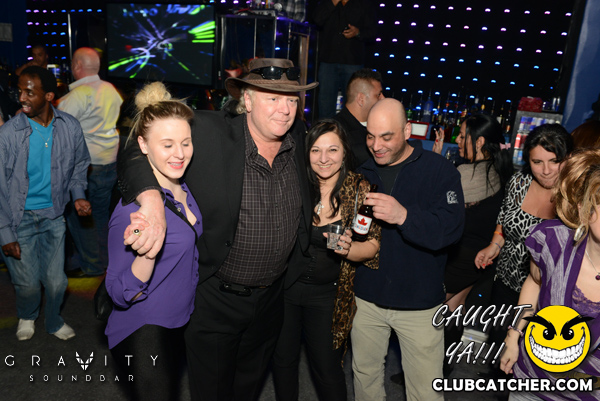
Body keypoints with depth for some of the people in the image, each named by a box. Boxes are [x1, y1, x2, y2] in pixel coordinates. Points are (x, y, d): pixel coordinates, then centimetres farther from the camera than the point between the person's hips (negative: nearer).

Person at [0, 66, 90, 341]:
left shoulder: (70, 127, -8)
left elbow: (79, 165, 10)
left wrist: (77, 194, -8)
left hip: (53, 215, 2)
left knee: (56, 281, 9)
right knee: (27, 283, 8)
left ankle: (53, 321, 40)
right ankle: (26, 317, 44)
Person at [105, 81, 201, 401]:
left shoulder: (184, 191, -1)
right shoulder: (133, 207, -27)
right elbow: (121, 294, -25)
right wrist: (147, 252, -41)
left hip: (178, 325, 8)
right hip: (143, 335, -8)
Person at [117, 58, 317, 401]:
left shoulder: (299, 137, -5)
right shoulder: (210, 133, -21)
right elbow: (141, 148, -24)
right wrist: (151, 199, -40)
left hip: (272, 296, 4)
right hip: (214, 296, -4)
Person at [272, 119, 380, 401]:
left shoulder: (360, 190, -10)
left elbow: (373, 246, -8)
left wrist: (347, 248, -27)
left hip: (327, 294, -2)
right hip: (284, 285, 2)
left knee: (327, 369, 10)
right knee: (283, 359, 19)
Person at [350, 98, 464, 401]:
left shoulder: (438, 170, -9)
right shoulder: (363, 173, 4)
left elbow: (451, 228, -21)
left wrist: (404, 216, -36)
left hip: (419, 304, -3)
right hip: (367, 298, 4)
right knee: (364, 374, 20)